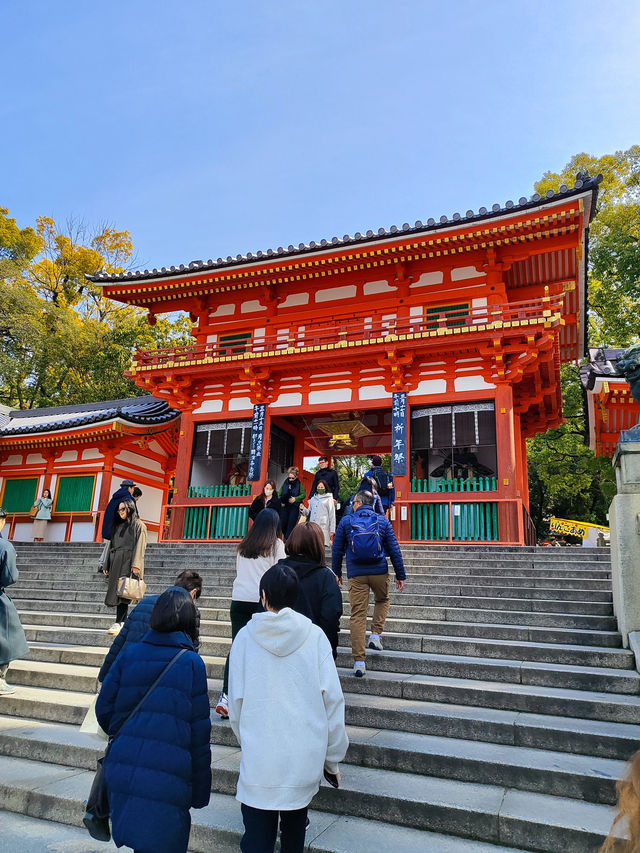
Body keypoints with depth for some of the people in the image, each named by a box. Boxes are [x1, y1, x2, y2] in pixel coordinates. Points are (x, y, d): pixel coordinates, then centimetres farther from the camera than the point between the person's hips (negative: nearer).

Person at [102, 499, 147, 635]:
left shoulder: (138, 525, 0)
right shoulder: (118, 525, 22)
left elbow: (139, 546, -9)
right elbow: (112, 545, 22)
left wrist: (135, 565, -18)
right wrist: (107, 565, 17)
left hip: (127, 562, -7)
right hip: (115, 562, 7)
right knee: (117, 591, 3)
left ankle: (119, 623, -14)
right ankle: (123, 622, 7)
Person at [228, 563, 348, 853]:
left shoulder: (245, 637, -6)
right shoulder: (314, 636, -7)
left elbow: (236, 701, 1)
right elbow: (332, 698, -6)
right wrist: (333, 757, 6)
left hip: (258, 761, -1)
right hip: (304, 759, 1)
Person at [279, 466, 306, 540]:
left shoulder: (299, 484, -5)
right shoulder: (285, 483, 3)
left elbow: (303, 495, -5)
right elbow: (279, 494, 7)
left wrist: (295, 499, -17)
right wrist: (281, 501, -9)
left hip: (294, 507, -3)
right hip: (284, 507, 3)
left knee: (291, 525, -3)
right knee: (283, 525, 6)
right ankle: (287, 537, 28)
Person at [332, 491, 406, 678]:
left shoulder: (346, 521, 2)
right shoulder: (382, 521, 3)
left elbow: (337, 550, 6)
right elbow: (394, 550, 2)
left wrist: (336, 573, 18)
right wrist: (400, 576, 9)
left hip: (356, 574, 0)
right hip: (380, 572, 1)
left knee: (357, 614, 2)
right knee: (382, 600, 29)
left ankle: (359, 661, 0)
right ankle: (376, 635, 14)